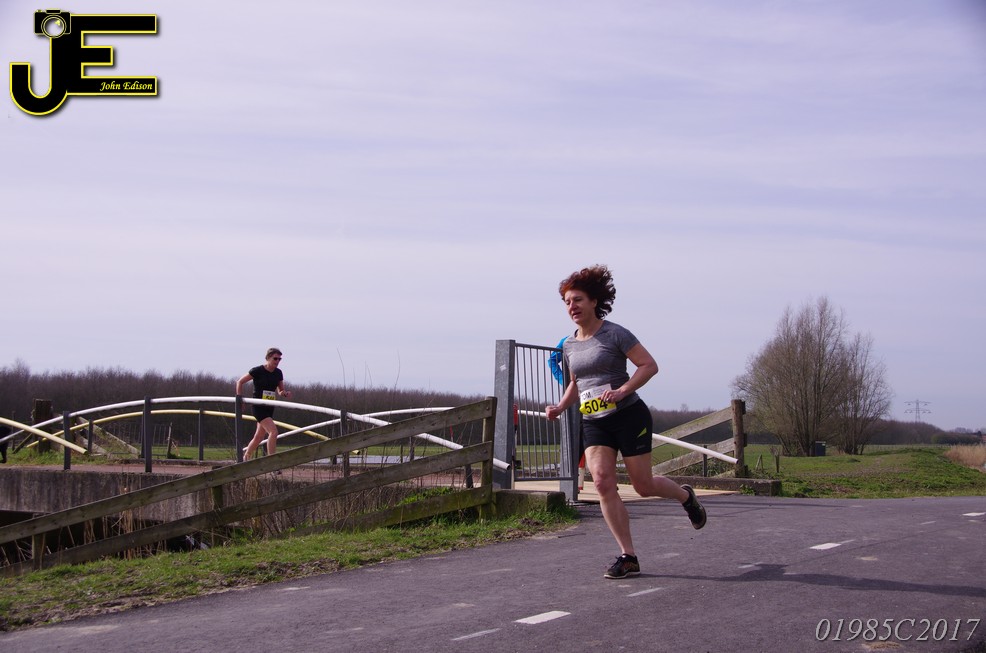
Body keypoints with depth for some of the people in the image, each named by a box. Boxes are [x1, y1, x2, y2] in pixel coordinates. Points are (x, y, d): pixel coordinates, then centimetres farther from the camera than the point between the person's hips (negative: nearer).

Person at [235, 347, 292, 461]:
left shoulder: (278, 373, 6)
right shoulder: (258, 371, -11)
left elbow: (280, 391, 16)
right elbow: (240, 381, -3)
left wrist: (285, 394, -7)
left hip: (269, 408, 7)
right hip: (258, 407, -7)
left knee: (259, 437, 13)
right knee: (273, 431, -21)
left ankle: (246, 458, 31)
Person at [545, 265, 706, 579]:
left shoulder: (614, 334, -10)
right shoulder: (569, 345, 10)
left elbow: (649, 365, -12)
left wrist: (622, 390, -24)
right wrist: (560, 407, 7)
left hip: (629, 416, -5)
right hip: (594, 423, 5)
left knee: (643, 485, 0)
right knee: (602, 482, -12)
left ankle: (685, 496, 36)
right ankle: (628, 556, -8)